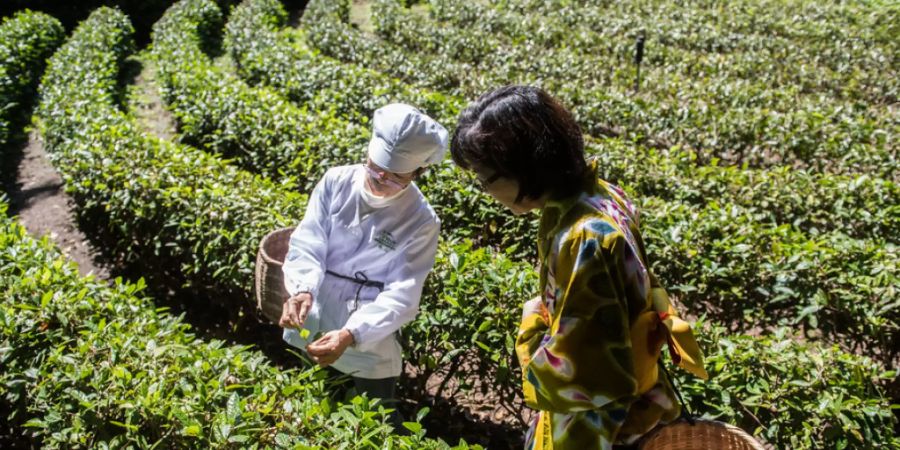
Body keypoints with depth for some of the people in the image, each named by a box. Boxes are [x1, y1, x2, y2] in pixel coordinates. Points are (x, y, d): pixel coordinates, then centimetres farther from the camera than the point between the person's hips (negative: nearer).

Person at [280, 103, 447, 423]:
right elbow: (306, 244, -10)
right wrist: (302, 289, -32)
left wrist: (350, 335, -34)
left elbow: (400, 298, -19)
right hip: (308, 333, 3)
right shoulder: (337, 182, -8)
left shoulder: (421, 222, -15)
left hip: (368, 350, -2)